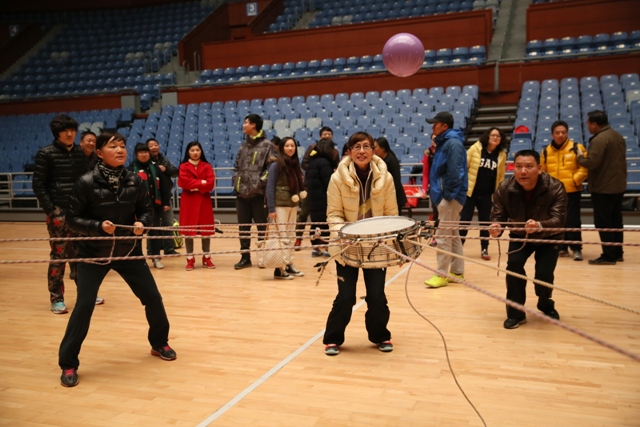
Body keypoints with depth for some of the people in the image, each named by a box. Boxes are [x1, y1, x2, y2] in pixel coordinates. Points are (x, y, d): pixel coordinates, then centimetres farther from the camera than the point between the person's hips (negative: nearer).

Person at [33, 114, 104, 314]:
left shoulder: (80, 153, 10)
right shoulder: (46, 154, -3)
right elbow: (38, 185, -5)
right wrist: (50, 209, -13)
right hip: (58, 211, -4)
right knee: (59, 255, -1)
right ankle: (56, 299, 9)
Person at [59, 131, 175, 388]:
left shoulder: (134, 181, -6)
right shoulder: (87, 183, -14)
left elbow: (146, 209, 6)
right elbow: (73, 219, -10)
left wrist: (142, 223, -16)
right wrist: (98, 226, -26)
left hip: (129, 252, 3)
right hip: (94, 254, -3)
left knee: (153, 298, 7)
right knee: (84, 306, -7)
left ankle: (159, 343, 33)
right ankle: (68, 364, 10)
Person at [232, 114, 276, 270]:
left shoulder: (267, 145, -5)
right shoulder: (244, 145, 16)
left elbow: (272, 166, -11)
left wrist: (260, 182, -16)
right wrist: (235, 180, 6)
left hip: (258, 193, -6)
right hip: (241, 192, 6)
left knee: (261, 226, 3)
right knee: (243, 227, 9)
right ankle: (245, 257, 17)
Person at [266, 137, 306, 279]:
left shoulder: (295, 164, 9)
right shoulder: (276, 165, -9)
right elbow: (270, 188, -11)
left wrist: (301, 193, -3)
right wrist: (271, 209, -15)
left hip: (293, 205, 6)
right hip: (280, 205, -6)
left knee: (291, 236, 11)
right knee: (282, 236, -6)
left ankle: (289, 265, 20)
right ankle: (279, 269, 1)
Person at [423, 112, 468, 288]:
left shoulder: (453, 143, -15)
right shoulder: (443, 142, 15)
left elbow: (454, 172, -22)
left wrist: (447, 195, -20)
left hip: (450, 196, -10)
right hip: (445, 194, 10)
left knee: (442, 235, -6)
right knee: (452, 234, 14)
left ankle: (442, 275, 0)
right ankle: (457, 271, 22)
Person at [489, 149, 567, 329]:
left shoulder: (555, 188, -29)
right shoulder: (504, 189, -22)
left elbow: (558, 220, -38)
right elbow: (498, 215, -19)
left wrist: (539, 226, -61)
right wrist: (496, 227, -45)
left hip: (549, 238, -2)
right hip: (519, 236, 2)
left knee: (544, 274, -17)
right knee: (513, 264, -23)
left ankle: (546, 305, 20)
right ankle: (516, 313, -6)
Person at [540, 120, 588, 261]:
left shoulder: (577, 148, -3)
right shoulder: (546, 151, 8)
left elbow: (585, 167, -6)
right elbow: (542, 170, 14)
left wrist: (574, 180, -15)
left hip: (571, 191, -4)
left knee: (572, 221, -5)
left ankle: (576, 249, 4)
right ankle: (562, 248, 21)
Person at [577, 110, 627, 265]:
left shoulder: (599, 139, -20)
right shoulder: (618, 136, 12)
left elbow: (592, 162, -26)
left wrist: (580, 158, -8)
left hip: (603, 188, -9)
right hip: (618, 186, 9)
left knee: (603, 222, -3)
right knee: (616, 221, 15)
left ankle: (609, 256, 0)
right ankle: (618, 253, 22)